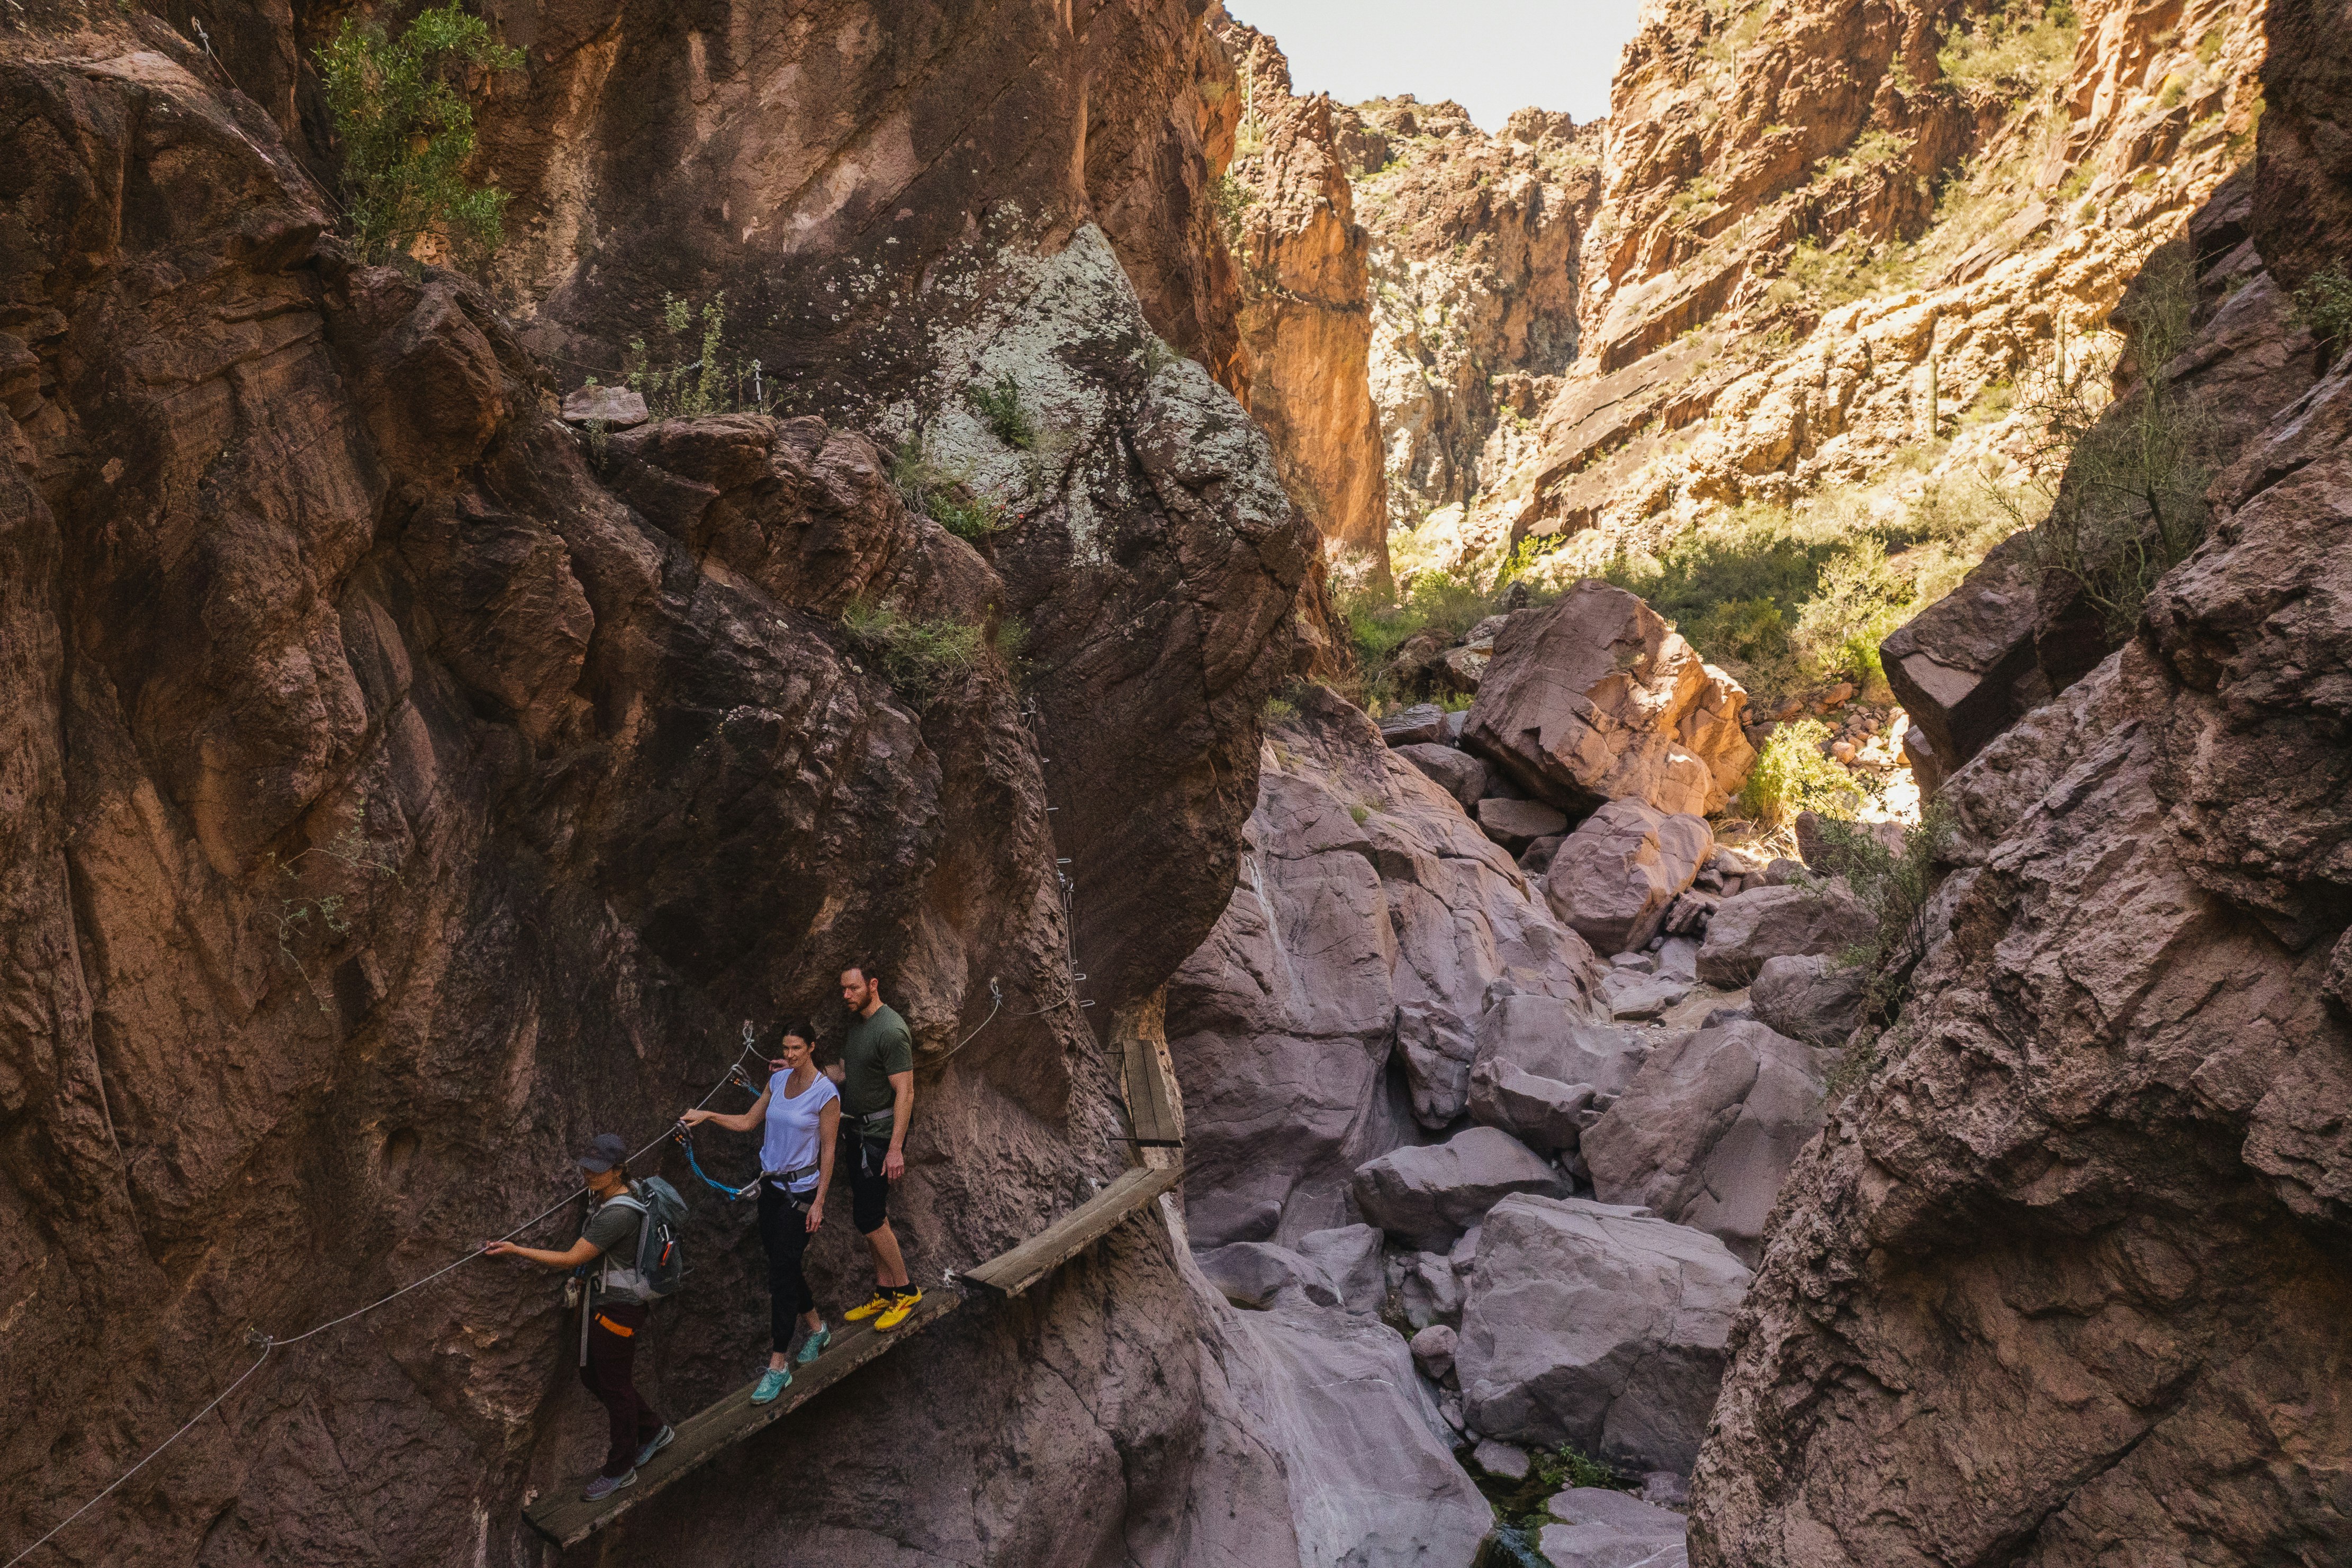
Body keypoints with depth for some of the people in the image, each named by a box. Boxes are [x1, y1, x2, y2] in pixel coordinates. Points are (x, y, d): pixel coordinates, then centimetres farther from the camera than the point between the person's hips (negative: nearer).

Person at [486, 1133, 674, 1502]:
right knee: (593, 1375, 20)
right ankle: (652, 1431, 37)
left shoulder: (619, 1213, -28)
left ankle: (620, 1469, 24)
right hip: (600, 1303, 10)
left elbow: (571, 1259, -25)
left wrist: (516, 1250, -22)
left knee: (615, 1385, 6)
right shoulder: (601, 1197, 3)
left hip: (618, 1311, -10)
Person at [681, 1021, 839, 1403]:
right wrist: (708, 1116, -5)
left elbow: (827, 1150, -12)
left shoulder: (826, 1093, -15)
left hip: (802, 1190, -6)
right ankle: (816, 1328, 36)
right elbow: (748, 1122, 9)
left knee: (781, 1271, -7)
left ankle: (778, 1365, 0)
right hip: (772, 1185, 6)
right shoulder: (778, 1079, 3)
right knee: (782, 1263, 14)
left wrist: (819, 1202, -13)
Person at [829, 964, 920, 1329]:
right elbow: (843, 1072, 14)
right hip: (856, 1131, 9)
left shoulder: (891, 1030, -20)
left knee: (869, 1217, -7)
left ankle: (905, 1291, 8)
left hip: (880, 1135, -9)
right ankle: (884, 1293, 23)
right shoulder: (857, 1022, 9)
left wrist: (896, 1149, -23)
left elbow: (905, 1092, -21)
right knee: (872, 1216, 13)